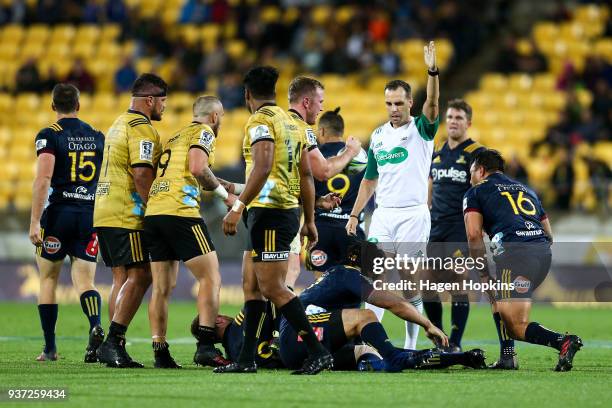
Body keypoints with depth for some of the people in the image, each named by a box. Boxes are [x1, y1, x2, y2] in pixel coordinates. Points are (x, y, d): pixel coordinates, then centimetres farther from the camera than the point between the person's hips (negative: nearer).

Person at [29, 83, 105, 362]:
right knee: (84, 281, 2)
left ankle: (50, 348, 11)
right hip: (91, 214, 3)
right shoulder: (97, 137, 11)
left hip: (58, 213, -3)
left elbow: (43, 178, -15)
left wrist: (35, 221, -15)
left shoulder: (49, 136, -4)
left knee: (48, 279, 11)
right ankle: (95, 327, -27)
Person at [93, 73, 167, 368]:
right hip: (126, 215, -10)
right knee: (139, 277, -9)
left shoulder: (119, 124, 21)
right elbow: (141, 173, -20)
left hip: (103, 212, 10)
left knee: (122, 279, 10)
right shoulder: (142, 128, -10)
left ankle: (115, 347, 6)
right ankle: (112, 342, -16)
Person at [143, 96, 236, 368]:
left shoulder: (174, 138, 26)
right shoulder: (203, 132, 2)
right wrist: (225, 195, -2)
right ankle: (205, 347, -14)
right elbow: (198, 169, -14)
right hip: (180, 211, -8)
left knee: (162, 287, 9)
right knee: (210, 278, -4)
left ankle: (160, 352, 5)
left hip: (152, 213, 8)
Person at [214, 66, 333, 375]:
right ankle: (246, 358, 14)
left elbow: (263, 167, -23)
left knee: (273, 289, -9)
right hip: (289, 210, 9)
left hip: (269, 211, -9)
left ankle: (318, 353, -12)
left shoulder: (260, 121, -9)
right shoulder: (292, 123, 17)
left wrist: (238, 207, -26)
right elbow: (306, 175, 18)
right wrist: (309, 220, 22)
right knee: (251, 284, 14)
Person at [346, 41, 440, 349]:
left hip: (413, 216, -4)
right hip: (383, 216, 4)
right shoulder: (378, 136, 12)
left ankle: (410, 347, 6)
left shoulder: (421, 130, -2)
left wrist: (432, 72, -37)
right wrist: (354, 214, 13)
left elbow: (432, 106, -23)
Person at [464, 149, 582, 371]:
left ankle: (563, 342, -29)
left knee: (517, 328, -7)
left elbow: (474, 234, 0)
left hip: (515, 252, -7)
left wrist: (483, 273, 6)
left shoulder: (475, 192, 14)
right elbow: (549, 235, 28)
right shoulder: (526, 190, 32)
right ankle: (507, 357, 17)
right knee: (497, 296, 28)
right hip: (544, 252, 7)